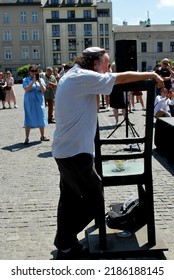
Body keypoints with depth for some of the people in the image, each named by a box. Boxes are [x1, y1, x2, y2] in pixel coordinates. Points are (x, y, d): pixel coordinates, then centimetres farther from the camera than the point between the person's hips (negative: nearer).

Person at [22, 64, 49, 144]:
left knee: (41, 118, 7)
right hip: (29, 102, -3)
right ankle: (27, 138, -1)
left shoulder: (41, 80, 7)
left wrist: (39, 82, -17)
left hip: (39, 101, 3)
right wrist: (33, 81, -21)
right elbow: (26, 89, -14)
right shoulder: (26, 80, 1)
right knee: (28, 119, -3)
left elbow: (43, 91, -3)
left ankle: (42, 136, 20)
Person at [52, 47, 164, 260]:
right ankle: (65, 243, 10)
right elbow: (123, 77, -13)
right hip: (75, 152, -10)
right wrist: (152, 75, 0)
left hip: (64, 150, 10)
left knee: (70, 199, 17)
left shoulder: (72, 76, 14)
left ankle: (64, 244, 29)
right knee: (94, 200, 0)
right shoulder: (84, 77, -16)